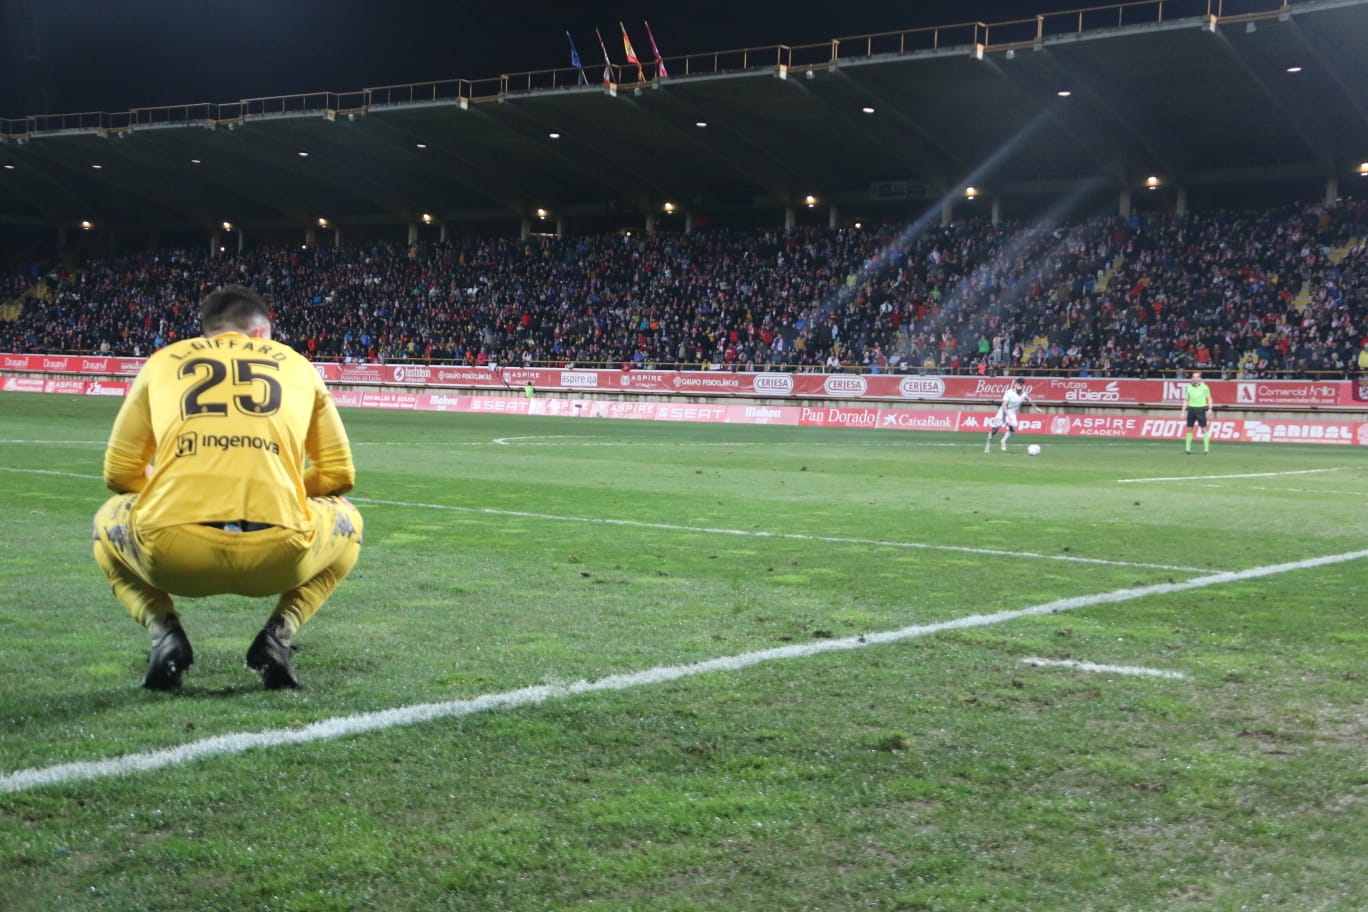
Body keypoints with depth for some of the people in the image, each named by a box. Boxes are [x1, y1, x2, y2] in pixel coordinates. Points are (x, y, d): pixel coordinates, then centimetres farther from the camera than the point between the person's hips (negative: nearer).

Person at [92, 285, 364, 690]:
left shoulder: (163, 360, 22)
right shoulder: (296, 364, 23)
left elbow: (120, 473, 23)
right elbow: (339, 475, 25)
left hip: (173, 553, 0)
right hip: (277, 555, 0)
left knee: (109, 523, 35)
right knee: (346, 522, 34)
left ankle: (163, 631, 10)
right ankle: (279, 633, 11)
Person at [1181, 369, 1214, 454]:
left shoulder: (1204, 387, -1)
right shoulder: (1189, 387, 8)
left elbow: (1209, 398, 3)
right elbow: (1186, 400, 14)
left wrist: (1210, 409, -9)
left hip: (1200, 409, -3)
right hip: (1191, 409, 3)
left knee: (1204, 429, -5)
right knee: (1189, 429, 4)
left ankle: (1206, 448, -1)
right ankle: (1187, 448, 10)